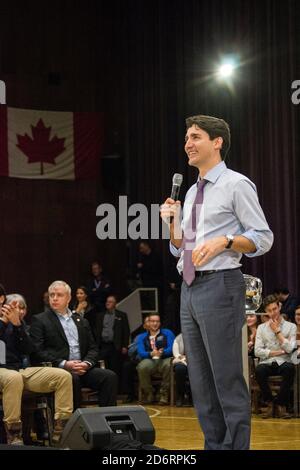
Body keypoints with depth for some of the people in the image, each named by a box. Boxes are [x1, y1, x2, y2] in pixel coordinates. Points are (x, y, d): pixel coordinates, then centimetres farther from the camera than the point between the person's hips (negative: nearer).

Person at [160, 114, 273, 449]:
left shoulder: (236, 185, -4)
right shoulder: (192, 192, 19)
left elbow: (263, 237, -8)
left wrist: (224, 240, -21)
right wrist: (173, 222, 6)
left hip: (219, 286, -8)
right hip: (190, 288, 8)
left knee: (227, 378, -8)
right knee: (200, 381, 10)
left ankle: (236, 446, -4)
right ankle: (213, 445, 16)